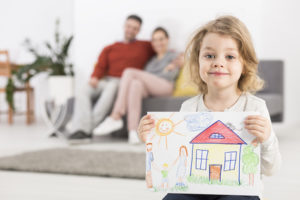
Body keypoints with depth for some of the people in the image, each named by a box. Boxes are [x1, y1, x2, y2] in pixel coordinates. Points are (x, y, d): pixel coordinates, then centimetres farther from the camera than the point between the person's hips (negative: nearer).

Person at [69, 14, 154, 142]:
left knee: (111, 88, -39)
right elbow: (100, 66, 13)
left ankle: (89, 129, -44)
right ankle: (80, 130, -44)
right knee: (84, 92, -28)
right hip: (105, 80, 3)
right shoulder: (110, 49, 26)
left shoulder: (145, 47, 21)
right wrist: (94, 77, -8)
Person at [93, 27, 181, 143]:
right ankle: (133, 130, -50)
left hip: (165, 87, -4)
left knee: (129, 72, -24)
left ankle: (115, 117, -36)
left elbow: (171, 76, 2)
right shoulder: (151, 60, 33)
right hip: (148, 90, 4)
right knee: (136, 84, -35)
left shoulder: (172, 56, 19)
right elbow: (145, 78, 17)